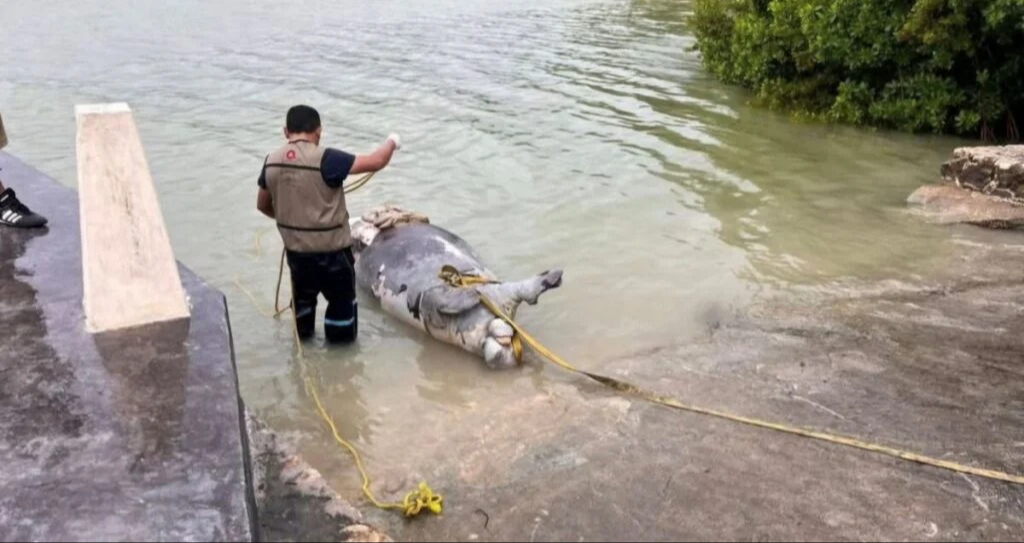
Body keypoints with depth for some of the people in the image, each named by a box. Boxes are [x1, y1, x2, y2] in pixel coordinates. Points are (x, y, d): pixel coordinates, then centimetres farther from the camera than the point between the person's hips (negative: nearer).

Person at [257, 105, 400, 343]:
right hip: (331, 250, -5)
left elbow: (263, 205, 9)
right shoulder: (325, 159, -22)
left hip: (294, 248, 6)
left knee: (302, 294, 29)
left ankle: (302, 334, 48)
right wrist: (391, 142, 1)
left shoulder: (271, 161, -4)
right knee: (341, 299, 17)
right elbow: (375, 162, -20)